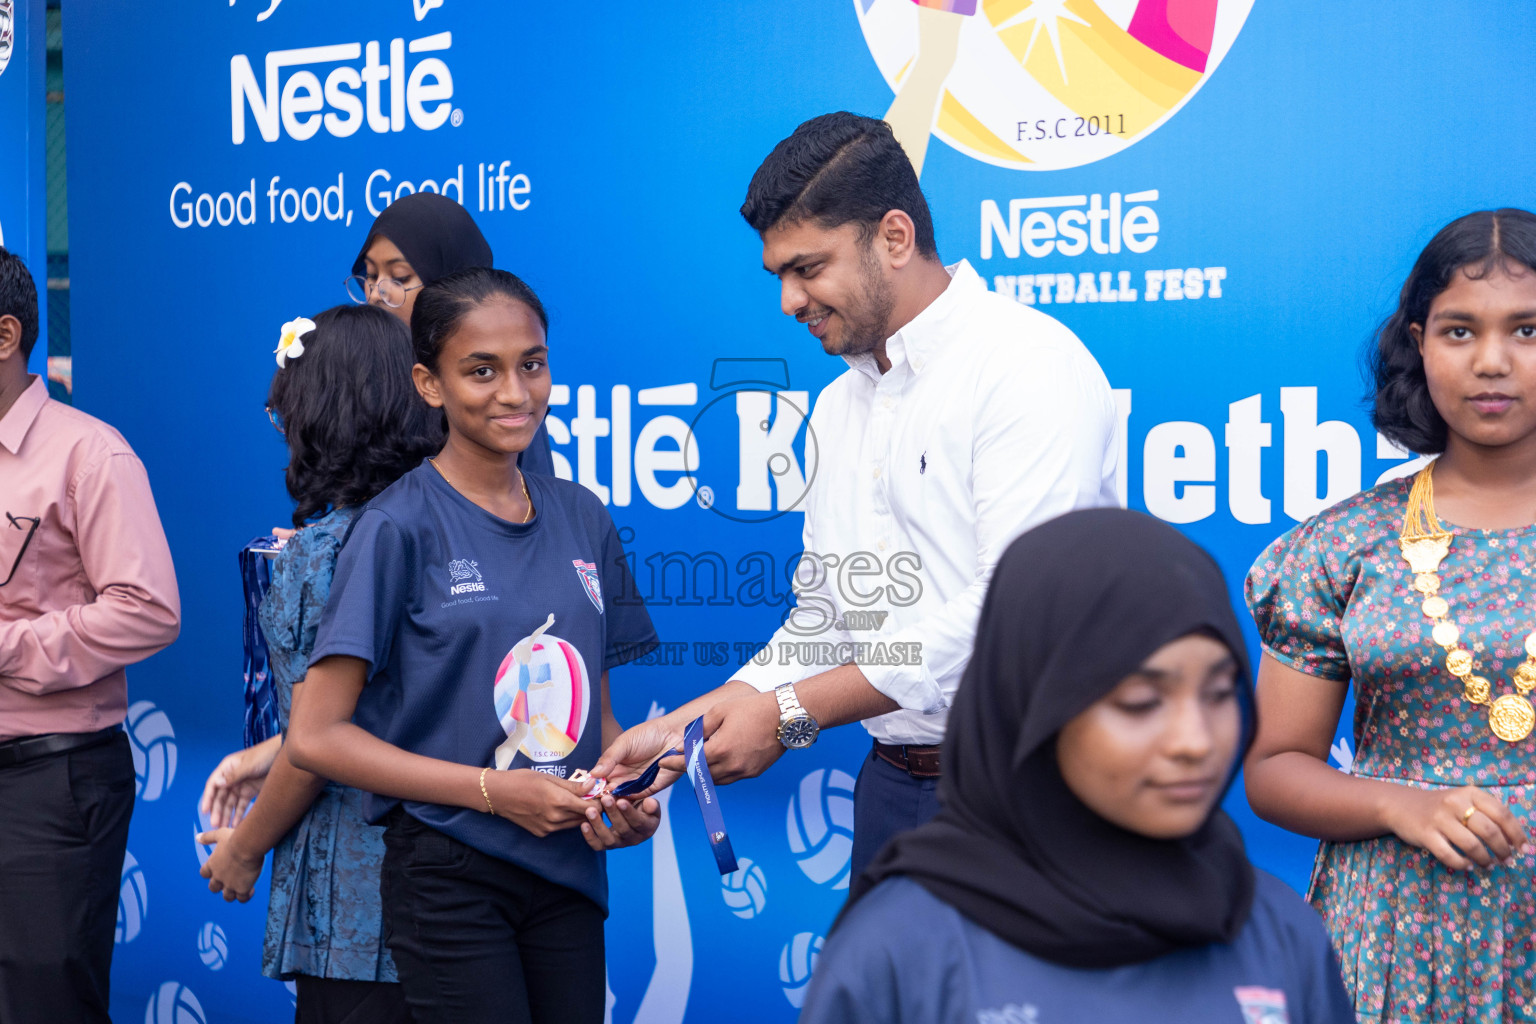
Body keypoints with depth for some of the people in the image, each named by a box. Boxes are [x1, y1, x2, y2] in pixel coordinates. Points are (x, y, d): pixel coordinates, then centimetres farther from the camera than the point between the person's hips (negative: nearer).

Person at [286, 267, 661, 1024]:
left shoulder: (582, 519, 8)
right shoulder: (399, 528, -7)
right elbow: (316, 736, -10)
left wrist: (625, 798, -4)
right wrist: (493, 790, -16)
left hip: (568, 872, 5)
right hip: (449, 872, -5)